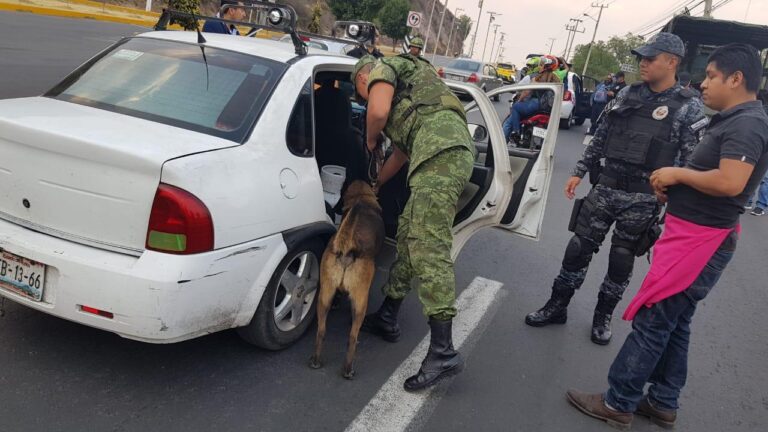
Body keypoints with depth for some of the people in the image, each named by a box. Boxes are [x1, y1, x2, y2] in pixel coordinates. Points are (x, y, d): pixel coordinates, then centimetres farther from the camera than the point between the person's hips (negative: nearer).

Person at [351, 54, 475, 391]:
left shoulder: (382, 68, 13)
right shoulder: (405, 90, 40)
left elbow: (378, 111, -7)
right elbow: (403, 150, 42)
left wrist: (370, 141, 14)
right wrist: (376, 185, 50)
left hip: (440, 153, -10)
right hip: (450, 153, 10)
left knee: (428, 247, -16)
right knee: (409, 236, 16)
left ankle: (443, 352, -19)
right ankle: (387, 318, 26)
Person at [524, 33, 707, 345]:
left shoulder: (689, 108, -6)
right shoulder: (627, 94, 7)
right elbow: (600, 137, 13)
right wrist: (579, 172, 9)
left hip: (642, 199, -3)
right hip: (605, 188, 4)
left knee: (621, 261, 9)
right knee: (578, 249, 6)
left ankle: (603, 316, 28)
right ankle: (557, 307, 21)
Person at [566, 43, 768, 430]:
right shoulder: (734, 120, 15)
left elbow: (730, 183, -29)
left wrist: (678, 173, -15)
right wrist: (675, 190, 5)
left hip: (699, 240, -10)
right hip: (695, 234, 10)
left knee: (651, 322, -3)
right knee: (674, 324, 16)